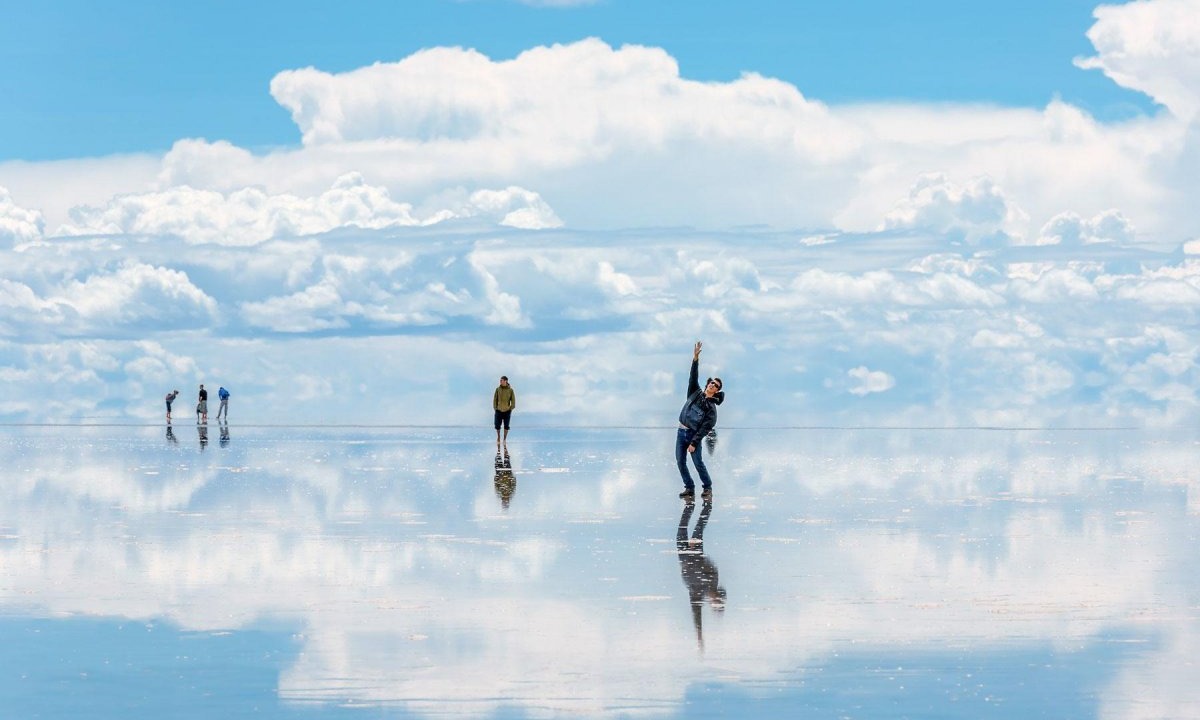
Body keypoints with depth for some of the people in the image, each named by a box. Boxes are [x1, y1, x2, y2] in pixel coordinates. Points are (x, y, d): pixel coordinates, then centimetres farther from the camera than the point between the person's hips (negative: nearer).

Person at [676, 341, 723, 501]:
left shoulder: (711, 408, -6)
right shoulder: (696, 393, 7)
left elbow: (705, 428, -12)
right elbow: (693, 377, -3)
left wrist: (694, 443, -20)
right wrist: (695, 359, -16)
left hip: (694, 434, -5)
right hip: (681, 432, 5)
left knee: (698, 463, -9)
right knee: (680, 462, 2)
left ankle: (708, 488, 4)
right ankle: (689, 488, 10)